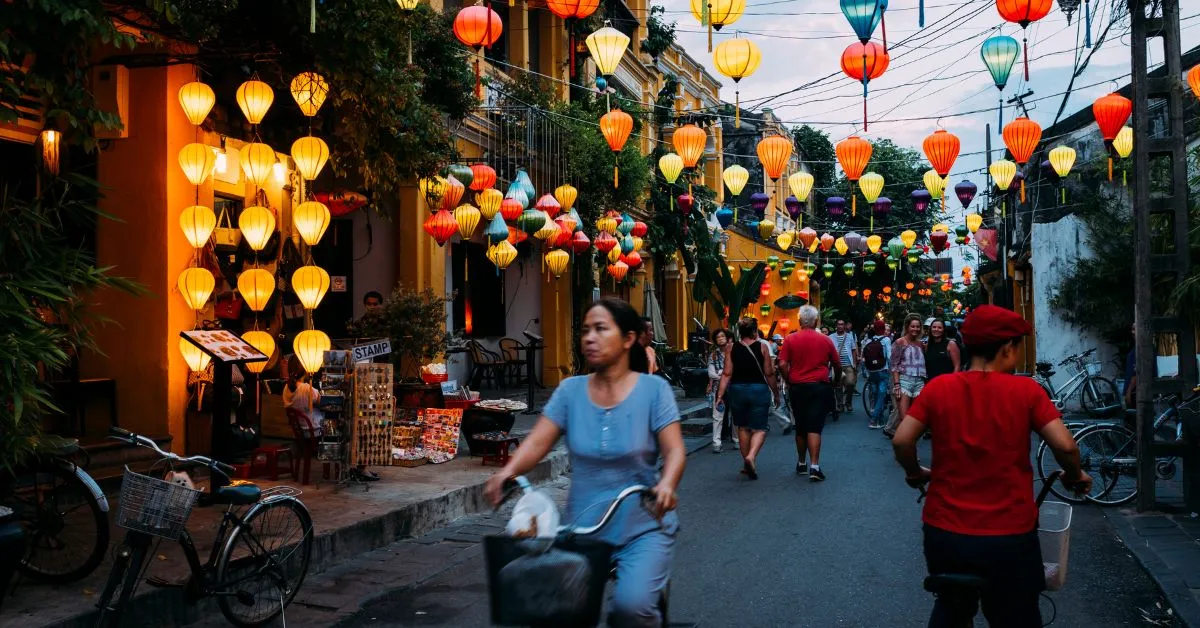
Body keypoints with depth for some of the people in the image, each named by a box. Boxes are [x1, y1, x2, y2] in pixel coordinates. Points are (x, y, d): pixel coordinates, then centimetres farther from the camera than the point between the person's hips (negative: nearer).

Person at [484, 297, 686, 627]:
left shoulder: (653, 389, -5)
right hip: (582, 527, 3)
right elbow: (537, 441, -6)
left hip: (643, 527, -3)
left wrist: (667, 483, -34)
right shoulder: (570, 390, 2)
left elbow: (675, 451, -13)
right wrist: (508, 471, -25)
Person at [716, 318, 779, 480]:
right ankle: (751, 456, -22)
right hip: (759, 389, -2)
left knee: (742, 428, 16)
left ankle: (746, 465, 22)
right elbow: (769, 374, -1)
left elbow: (727, 374, -5)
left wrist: (720, 395, -3)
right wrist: (776, 393, 10)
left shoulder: (731, 348, 0)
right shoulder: (762, 347, -4)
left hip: (737, 390, 2)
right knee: (759, 429, 3)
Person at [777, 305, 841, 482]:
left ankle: (801, 464, 24)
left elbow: (782, 364, -10)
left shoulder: (790, 339, -2)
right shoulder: (825, 340, 0)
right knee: (814, 427, -4)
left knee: (800, 427, 13)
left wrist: (789, 381, 5)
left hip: (797, 388, 1)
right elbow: (837, 365, 7)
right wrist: (836, 381, 24)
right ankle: (814, 466, -14)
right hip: (819, 387, -1)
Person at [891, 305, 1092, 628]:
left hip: (944, 531, 2)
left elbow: (901, 441, -7)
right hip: (1009, 535, -2)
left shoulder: (938, 387, -3)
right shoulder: (1026, 390, -8)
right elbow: (1065, 446, -13)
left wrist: (916, 474, 13)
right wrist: (1075, 477, 8)